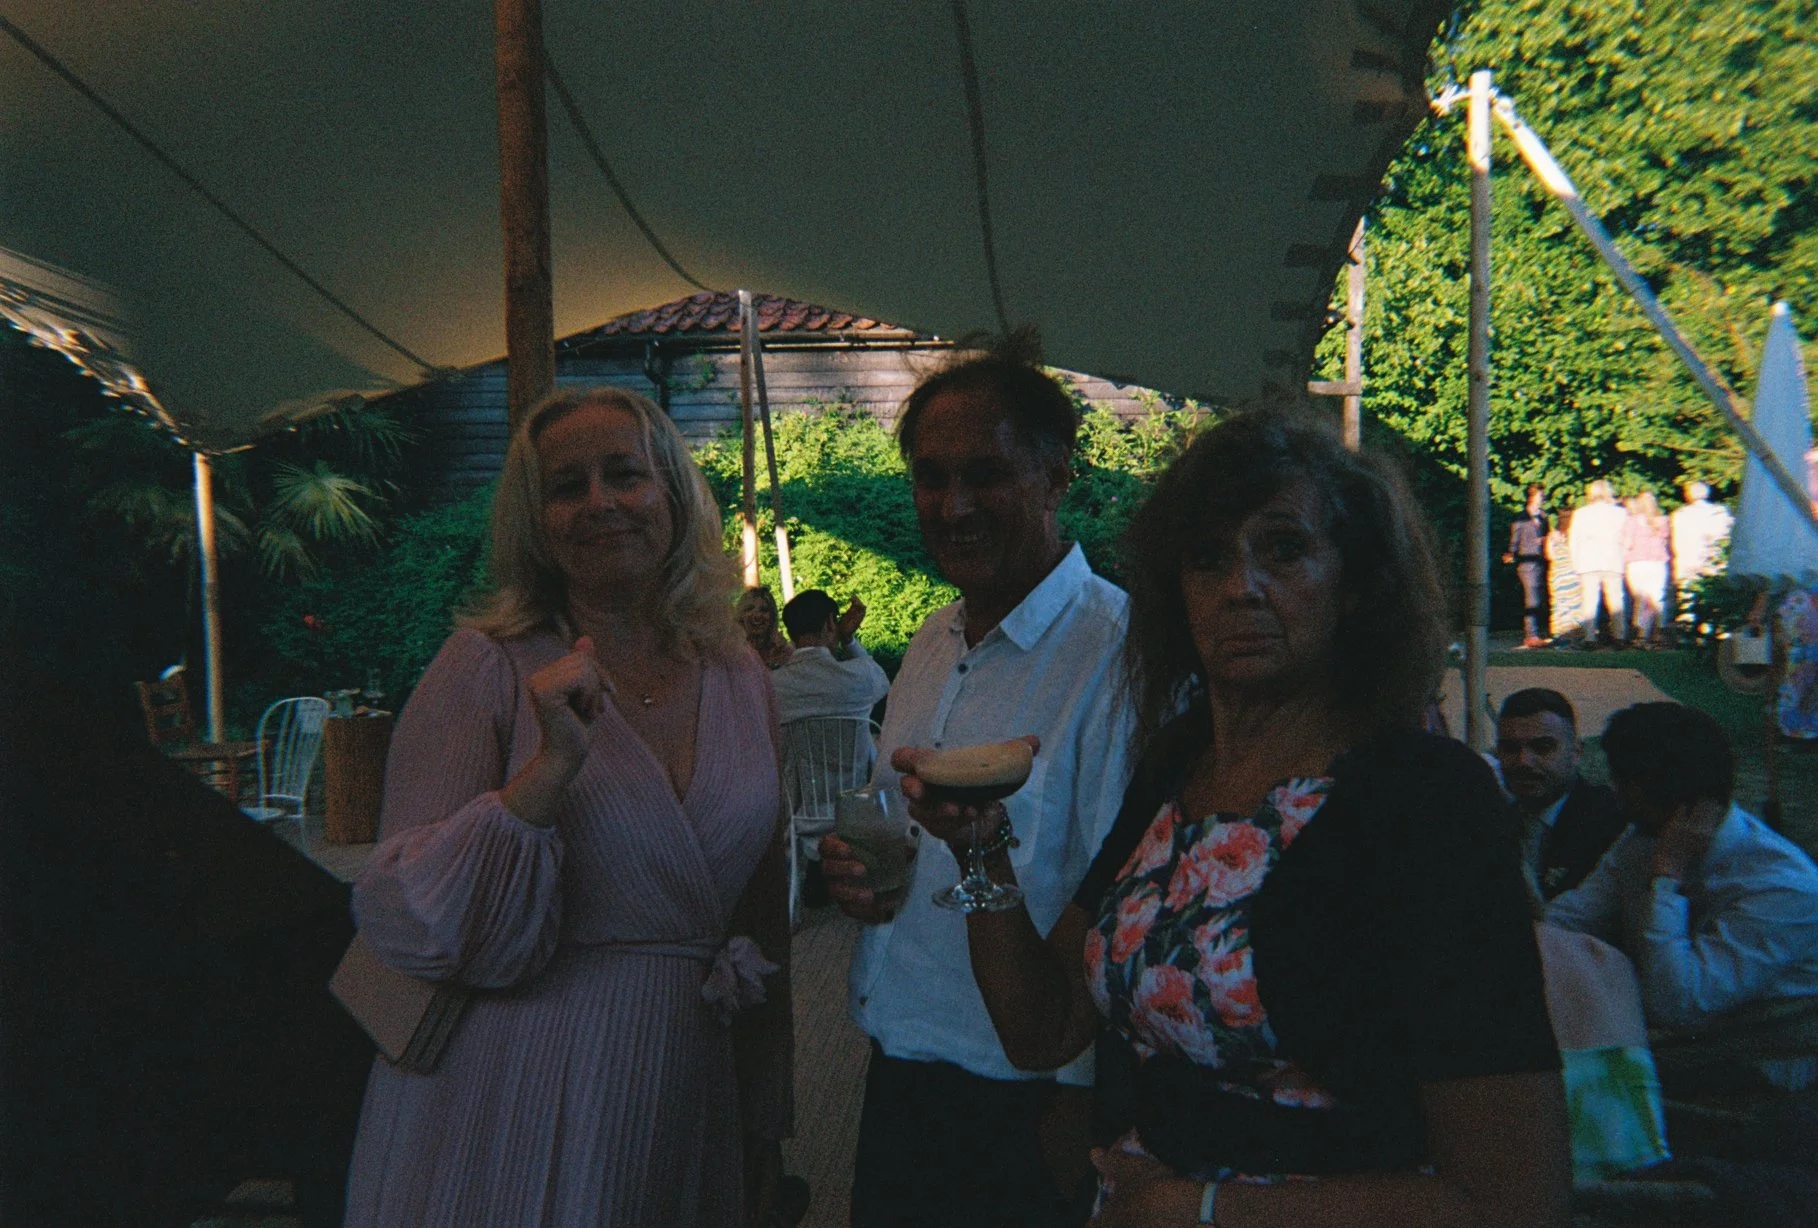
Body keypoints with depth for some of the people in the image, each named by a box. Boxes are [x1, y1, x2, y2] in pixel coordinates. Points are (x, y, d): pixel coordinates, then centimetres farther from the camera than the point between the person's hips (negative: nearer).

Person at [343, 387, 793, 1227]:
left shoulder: (744, 684, 4)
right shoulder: (488, 668, -9)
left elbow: (763, 922, 10)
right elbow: (411, 928, -16)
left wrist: (766, 1127, 12)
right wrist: (551, 768, -28)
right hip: (512, 1118, -4)